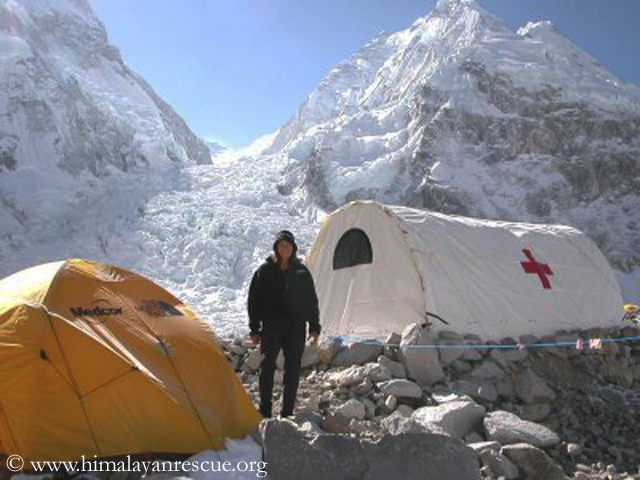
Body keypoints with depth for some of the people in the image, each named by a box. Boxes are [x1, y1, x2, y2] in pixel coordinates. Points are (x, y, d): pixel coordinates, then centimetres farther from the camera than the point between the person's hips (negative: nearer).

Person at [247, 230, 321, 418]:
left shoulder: (301, 271, 8)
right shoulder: (265, 270, 3)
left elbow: (312, 301, 12)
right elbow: (254, 300, 4)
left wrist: (314, 327, 7)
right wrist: (254, 329, 0)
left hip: (296, 327, 2)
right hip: (271, 326, -2)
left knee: (293, 370, 4)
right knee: (267, 366, -5)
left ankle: (288, 411, 15)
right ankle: (265, 410, 7)